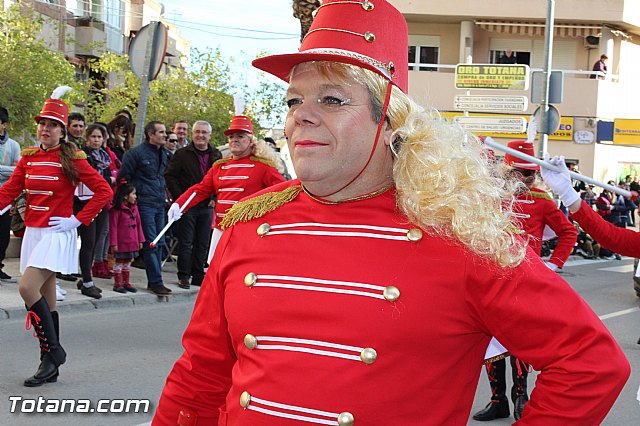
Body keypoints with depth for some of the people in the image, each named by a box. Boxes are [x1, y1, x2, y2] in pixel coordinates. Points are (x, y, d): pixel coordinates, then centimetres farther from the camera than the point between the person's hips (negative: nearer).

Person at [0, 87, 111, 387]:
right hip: (33, 233, 6)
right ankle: (51, 367, 15)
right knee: (45, 300, 9)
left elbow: (104, 191, -8)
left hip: (57, 234, -6)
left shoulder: (71, 159, -6)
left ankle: (52, 351, -5)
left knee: (27, 287, -21)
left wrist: (78, 220, -11)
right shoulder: (28, 158, 10)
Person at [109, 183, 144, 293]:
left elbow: (138, 224, 13)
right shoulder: (116, 209, -13)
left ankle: (126, 283, 24)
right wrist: (113, 243, -14)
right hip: (121, 242, -7)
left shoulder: (134, 207, 8)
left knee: (128, 262, 15)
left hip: (132, 242, 7)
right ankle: (117, 283, 11)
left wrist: (140, 240, 12)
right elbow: (113, 227, -13)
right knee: (119, 262, 3)